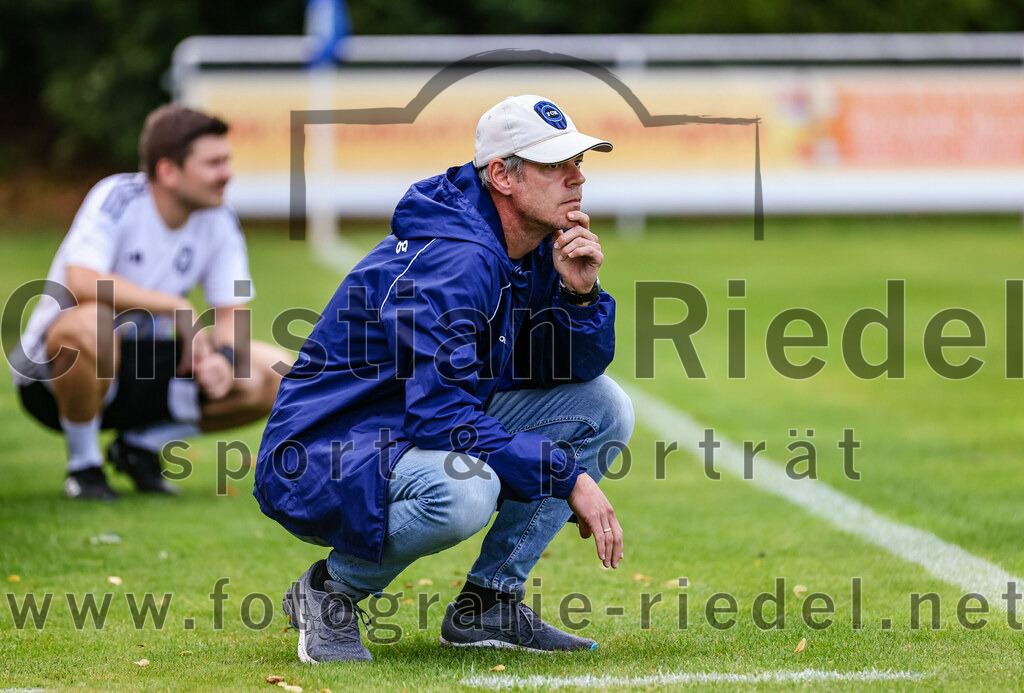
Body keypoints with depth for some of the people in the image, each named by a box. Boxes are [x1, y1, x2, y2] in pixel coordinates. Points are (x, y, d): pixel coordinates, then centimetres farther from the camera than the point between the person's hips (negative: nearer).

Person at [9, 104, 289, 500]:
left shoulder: (219, 222, -2)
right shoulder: (117, 198, -21)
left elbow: (234, 312, -1)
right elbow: (81, 283, -36)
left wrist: (224, 356, -25)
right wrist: (176, 308, -31)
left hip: (146, 370, 6)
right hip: (55, 372, -6)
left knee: (277, 375, -9)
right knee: (91, 323, -42)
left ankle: (141, 444, 8)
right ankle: (83, 464, -15)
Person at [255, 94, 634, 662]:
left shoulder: (534, 251, 2)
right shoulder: (449, 260, -26)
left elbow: (575, 369, 8)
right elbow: (443, 417, -31)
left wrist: (579, 292, -13)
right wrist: (568, 477, -27)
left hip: (434, 434, 9)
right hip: (326, 458, -9)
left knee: (604, 408, 1)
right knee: (462, 489, -40)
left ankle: (488, 603, 2)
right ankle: (332, 590, -10)